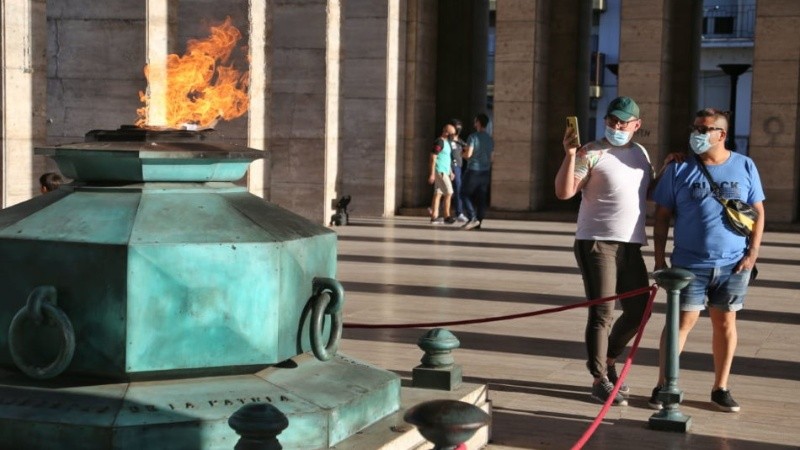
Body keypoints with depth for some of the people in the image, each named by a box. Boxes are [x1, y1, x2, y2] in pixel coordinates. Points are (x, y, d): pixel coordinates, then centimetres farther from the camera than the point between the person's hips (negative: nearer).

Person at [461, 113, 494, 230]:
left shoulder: (473, 137, -11)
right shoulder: (490, 139, 9)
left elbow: (468, 154, -17)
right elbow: (492, 158, 14)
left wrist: (463, 154, 4)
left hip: (473, 171, -6)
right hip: (486, 172, 6)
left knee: (465, 194, 4)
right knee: (482, 198, 7)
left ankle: (472, 218, -11)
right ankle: (478, 222, 6)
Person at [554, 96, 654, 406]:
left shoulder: (641, 153, 14)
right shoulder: (591, 153, -7)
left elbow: (651, 192, 26)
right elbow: (564, 192, -15)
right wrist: (569, 154, -26)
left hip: (631, 245, 7)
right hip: (597, 243, -7)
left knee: (639, 310, 12)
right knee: (602, 313, -4)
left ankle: (606, 360, 33)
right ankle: (600, 380, 6)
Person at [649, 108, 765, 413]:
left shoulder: (745, 167, 4)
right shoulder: (679, 169, 0)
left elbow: (758, 212, 7)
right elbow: (662, 216, 3)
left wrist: (752, 253, -2)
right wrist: (660, 258, -3)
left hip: (734, 265, 2)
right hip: (690, 263, -1)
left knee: (725, 323, 9)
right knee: (682, 321, -3)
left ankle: (720, 388, 19)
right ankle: (663, 386, 4)